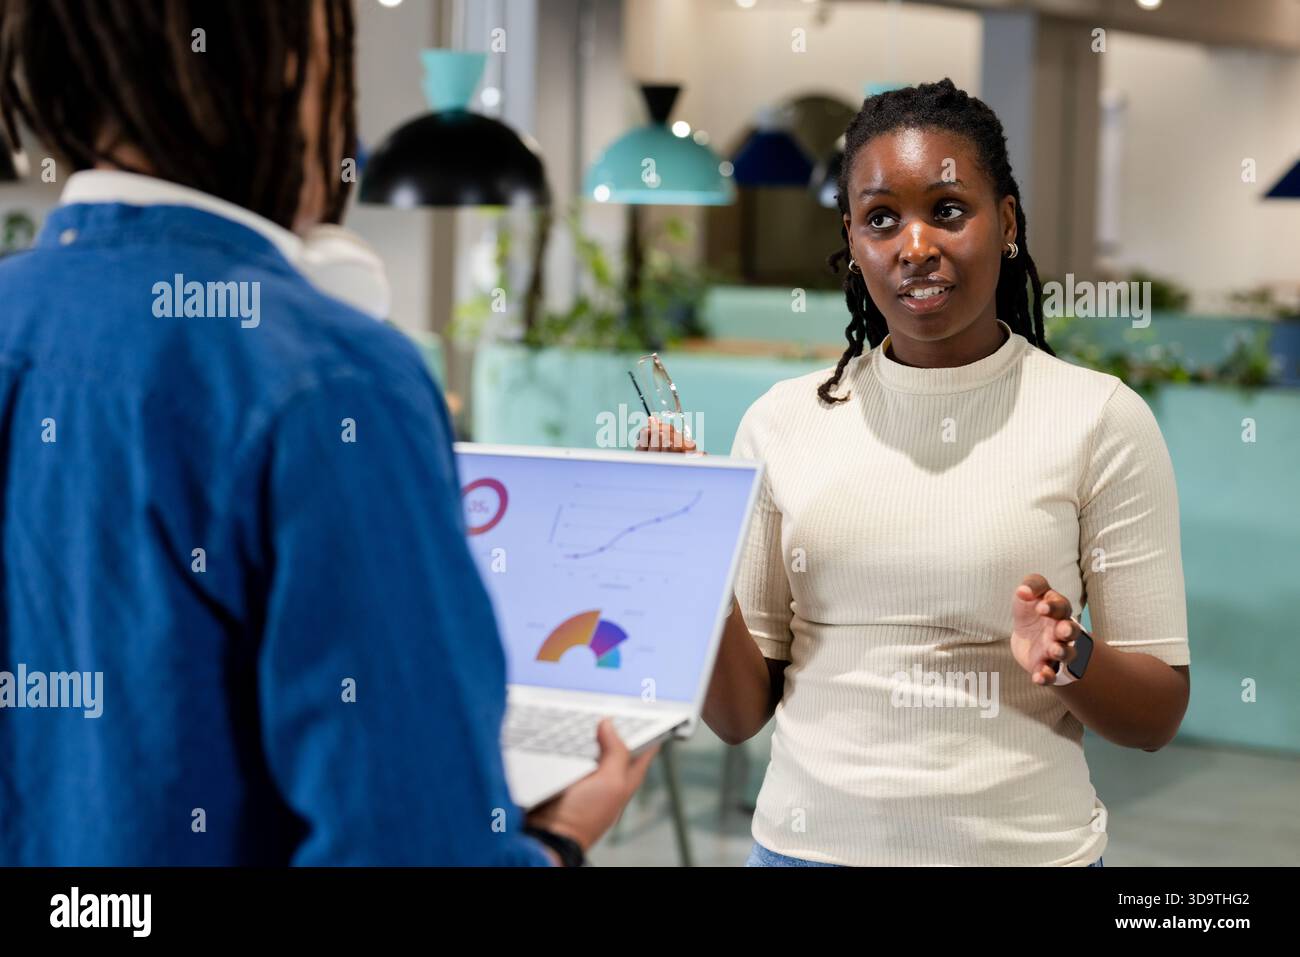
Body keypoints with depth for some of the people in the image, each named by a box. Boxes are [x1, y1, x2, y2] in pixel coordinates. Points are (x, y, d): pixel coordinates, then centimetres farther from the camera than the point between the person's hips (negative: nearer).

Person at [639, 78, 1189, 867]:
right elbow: (739, 716, 1)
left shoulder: (1101, 418, -7)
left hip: (1022, 845, -1)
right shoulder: (782, 422, -1)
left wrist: (1068, 660, -22)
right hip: (810, 840, 2)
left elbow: (1159, 716, -3)